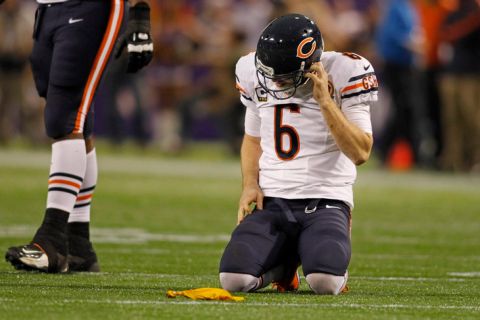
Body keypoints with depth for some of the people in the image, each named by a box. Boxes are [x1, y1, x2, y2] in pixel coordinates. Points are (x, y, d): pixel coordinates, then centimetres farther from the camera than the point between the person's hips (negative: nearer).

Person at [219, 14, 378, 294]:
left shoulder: (342, 76, -10)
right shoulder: (254, 73, 4)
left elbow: (360, 153, -16)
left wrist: (324, 101, -22)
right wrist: (250, 184, 3)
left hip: (325, 200, -3)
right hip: (271, 201, 3)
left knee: (325, 282, -30)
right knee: (234, 279, -22)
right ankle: (283, 261, 15)